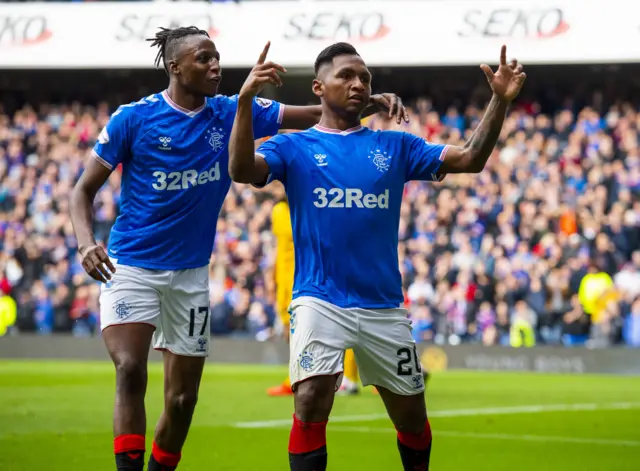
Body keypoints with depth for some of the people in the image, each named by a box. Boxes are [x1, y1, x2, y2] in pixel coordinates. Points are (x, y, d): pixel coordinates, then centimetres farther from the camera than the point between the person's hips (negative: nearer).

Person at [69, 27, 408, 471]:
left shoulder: (232, 113, 0)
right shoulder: (134, 118, -9)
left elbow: (317, 114, -3)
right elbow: (85, 189, -4)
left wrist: (372, 102, -20)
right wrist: (86, 242, -22)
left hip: (190, 273, 4)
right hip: (130, 264, -4)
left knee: (183, 399, 6)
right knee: (131, 372, -24)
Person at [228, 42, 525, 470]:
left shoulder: (394, 146, 11)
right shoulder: (294, 147, 3)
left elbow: (469, 159, 4)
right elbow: (242, 170, -16)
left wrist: (500, 101, -8)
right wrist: (246, 100, -28)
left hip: (385, 306, 3)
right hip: (320, 301, -3)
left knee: (412, 415, 12)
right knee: (311, 401, -23)